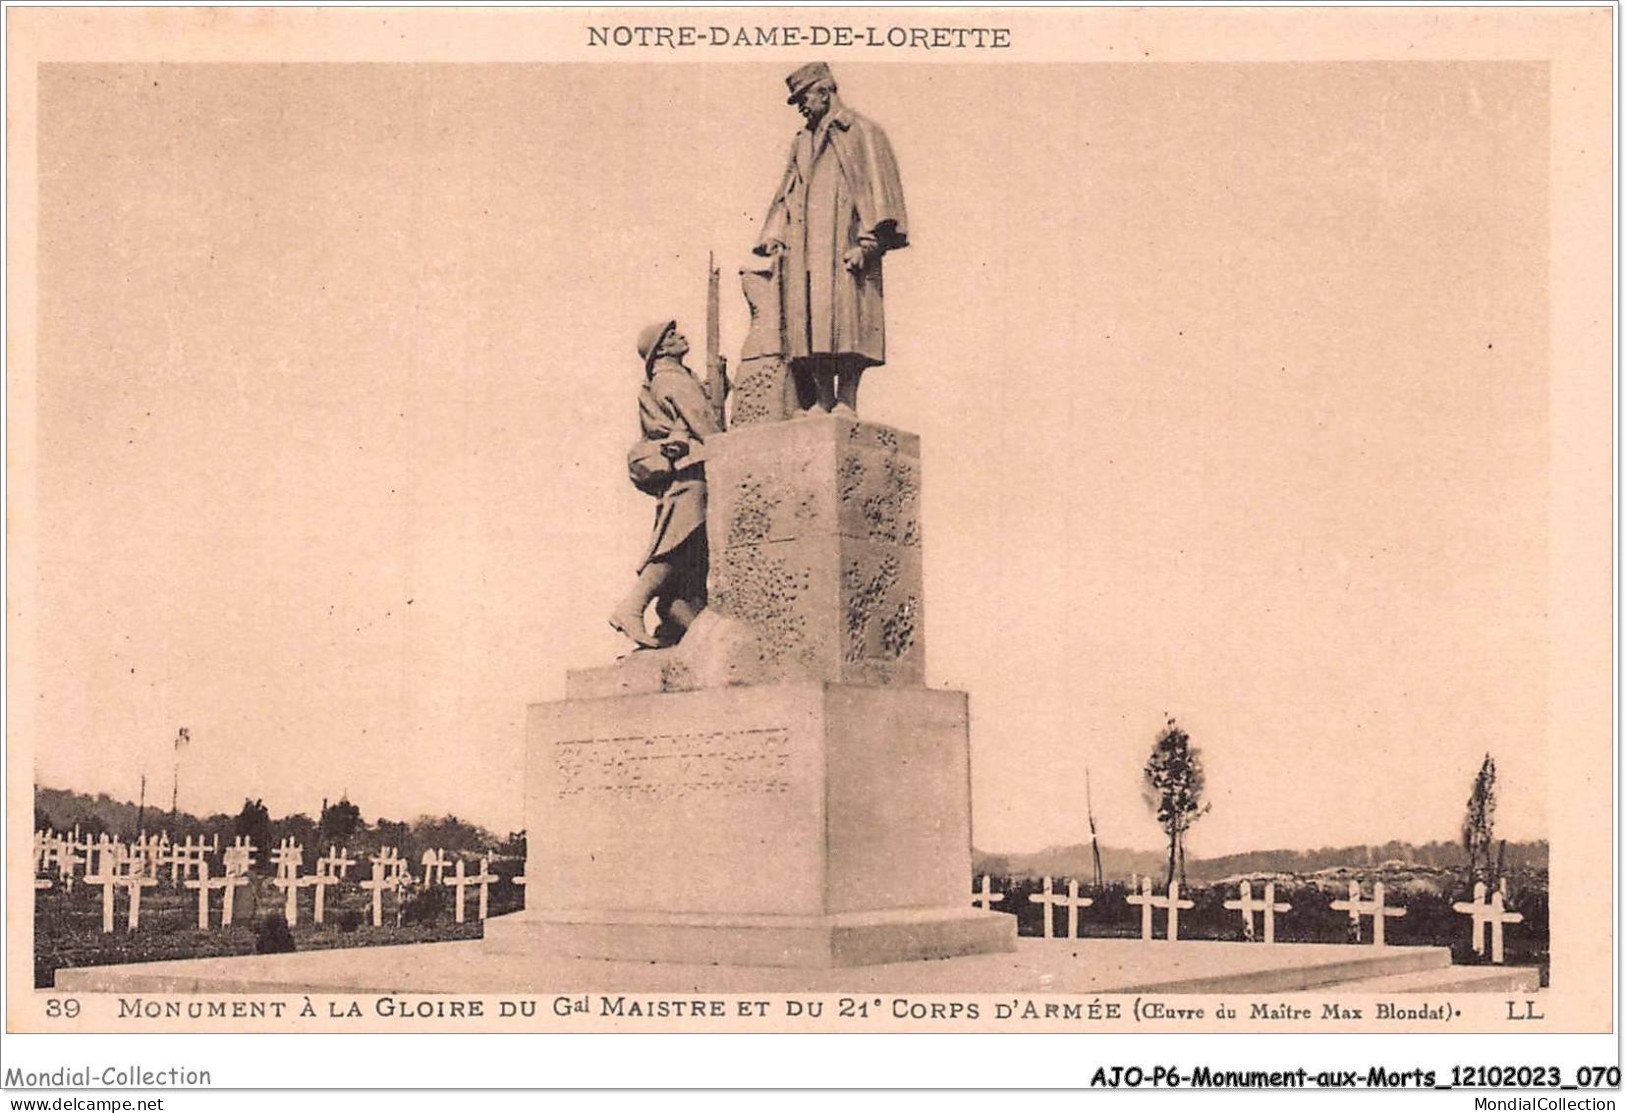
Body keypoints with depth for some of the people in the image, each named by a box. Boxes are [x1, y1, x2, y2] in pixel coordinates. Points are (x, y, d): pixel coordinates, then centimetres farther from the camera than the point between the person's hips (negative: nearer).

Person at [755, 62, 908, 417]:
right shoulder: (802, 143, 25)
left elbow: (876, 186, -3)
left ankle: (846, 403, -17)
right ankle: (821, 404, -5)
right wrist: (774, 238, 10)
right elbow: (787, 195, 25)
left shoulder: (862, 133, 5)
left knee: (844, 318, -14)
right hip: (805, 251, 6)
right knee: (811, 326, -3)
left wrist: (866, 243, -13)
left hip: (842, 243, -6)